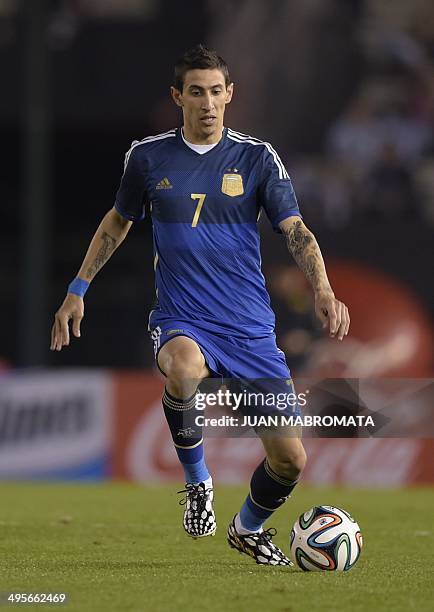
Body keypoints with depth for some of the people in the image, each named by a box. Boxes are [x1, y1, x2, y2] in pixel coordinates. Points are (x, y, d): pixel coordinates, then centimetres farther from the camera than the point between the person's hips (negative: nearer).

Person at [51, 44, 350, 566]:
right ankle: (197, 482, -15)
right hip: (181, 322, -1)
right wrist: (78, 290, 17)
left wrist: (323, 293, -22)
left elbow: (296, 231, -5)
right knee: (184, 368, -41)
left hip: (251, 328, 1)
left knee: (289, 460, -2)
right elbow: (118, 221, 20)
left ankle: (248, 529, 33)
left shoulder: (257, 158, 1)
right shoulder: (148, 156, 4)